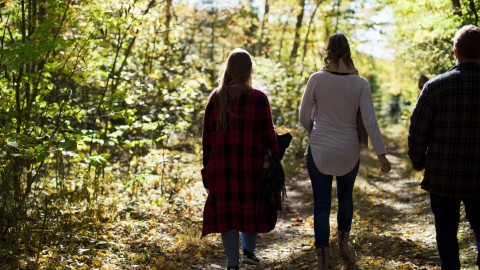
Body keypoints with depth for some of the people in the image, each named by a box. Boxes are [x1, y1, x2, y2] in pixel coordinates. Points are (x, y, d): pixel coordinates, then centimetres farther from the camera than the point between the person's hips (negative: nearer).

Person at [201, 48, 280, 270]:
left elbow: (207, 136, 3)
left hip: (222, 164, 1)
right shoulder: (258, 98, -6)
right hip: (251, 164, -1)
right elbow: (268, 134, -6)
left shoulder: (216, 98, 1)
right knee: (251, 206, 20)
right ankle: (248, 250, 30)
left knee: (226, 210, 8)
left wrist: (207, 167, 10)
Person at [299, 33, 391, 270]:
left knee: (321, 204, 5)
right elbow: (370, 121, -10)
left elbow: (304, 117, -2)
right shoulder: (360, 84, -7)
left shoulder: (317, 79, -8)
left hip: (319, 150, -1)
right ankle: (343, 243, 38)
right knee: (345, 196, 27)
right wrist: (381, 154, -5)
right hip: (348, 151, 2)